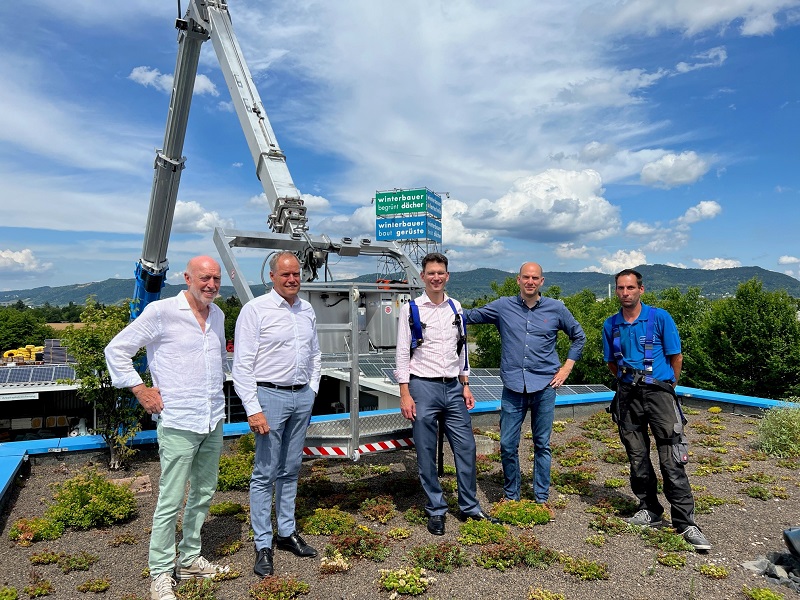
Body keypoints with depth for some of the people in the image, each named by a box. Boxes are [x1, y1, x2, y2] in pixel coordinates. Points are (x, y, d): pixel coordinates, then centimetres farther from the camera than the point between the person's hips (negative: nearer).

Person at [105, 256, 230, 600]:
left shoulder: (217, 315, 9)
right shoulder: (161, 312, -10)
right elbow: (116, 350, -5)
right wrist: (140, 390, -8)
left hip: (213, 422, 7)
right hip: (178, 423, -6)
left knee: (203, 494, 16)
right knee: (170, 501, 1)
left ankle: (190, 560, 33)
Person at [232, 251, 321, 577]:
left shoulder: (307, 310, 10)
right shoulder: (256, 310, -8)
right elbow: (242, 365, -12)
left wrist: (311, 391, 12)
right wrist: (254, 410, -16)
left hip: (302, 396, 6)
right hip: (271, 395, -5)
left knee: (290, 470, 15)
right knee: (265, 474, 1)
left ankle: (287, 532, 29)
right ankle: (263, 546, 13)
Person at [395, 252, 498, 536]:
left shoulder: (456, 308, 10)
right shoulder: (411, 309, -3)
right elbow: (402, 353, -4)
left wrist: (465, 386, 12)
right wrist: (405, 395, -9)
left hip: (454, 388, 4)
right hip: (423, 387, -4)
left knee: (466, 448, 7)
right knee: (426, 455, 5)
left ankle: (469, 507, 25)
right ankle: (436, 511, 21)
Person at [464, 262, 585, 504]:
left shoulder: (556, 309, 4)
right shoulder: (503, 306, 3)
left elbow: (579, 336, 16)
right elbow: (469, 316, 13)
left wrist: (566, 367, 8)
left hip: (544, 386, 0)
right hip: (513, 387, 0)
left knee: (542, 445, 9)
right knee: (507, 445, 2)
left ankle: (541, 498, 23)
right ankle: (511, 496, 21)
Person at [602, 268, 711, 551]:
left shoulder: (660, 317, -4)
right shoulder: (611, 325, 6)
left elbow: (676, 357, 3)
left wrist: (666, 387, 11)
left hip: (658, 392, -3)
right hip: (627, 396, 4)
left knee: (671, 460, -7)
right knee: (637, 458, 10)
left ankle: (685, 522, 0)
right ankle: (649, 511, 24)